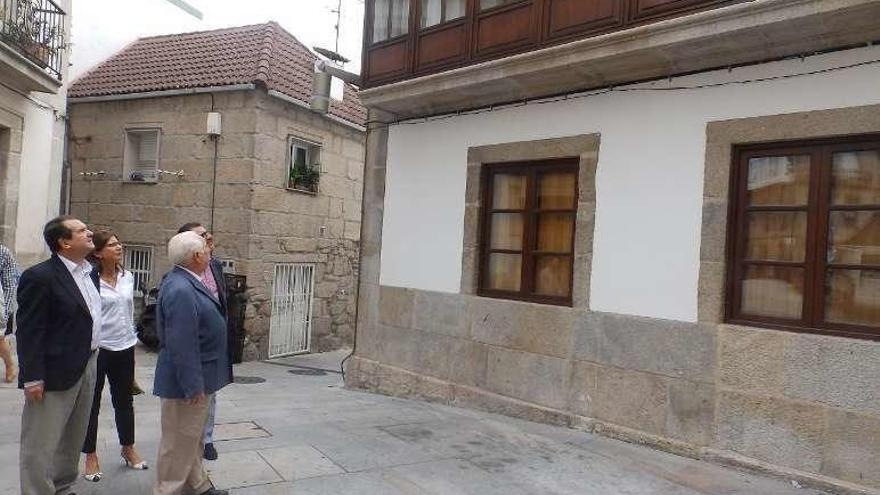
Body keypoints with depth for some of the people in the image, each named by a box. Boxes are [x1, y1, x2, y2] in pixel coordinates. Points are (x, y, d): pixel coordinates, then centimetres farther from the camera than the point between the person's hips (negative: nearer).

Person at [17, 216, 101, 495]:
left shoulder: (89, 272, 9)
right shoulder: (39, 276, -15)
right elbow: (28, 332, -16)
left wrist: (93, 357, 11)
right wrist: (32, 377, -18)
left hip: (87, 366, 8)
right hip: (56, 372, -8)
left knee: (73, 438, 20)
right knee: (41, 444, 4)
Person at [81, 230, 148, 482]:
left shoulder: (128, 277, 5)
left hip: (125, 348, 5)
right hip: (97, 349, -5)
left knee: (124, 400, 16)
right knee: (92, 403, 8)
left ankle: (128, 448, 31)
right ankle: (91, 456, 22)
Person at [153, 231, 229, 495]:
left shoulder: (185, 282, 4)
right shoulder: (181, 290, -27)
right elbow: (181, 345, -28)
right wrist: (193, 385, -24)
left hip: (199, 375, 10)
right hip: (188, 379, -10)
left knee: (192, 436, 23)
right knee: (180, 440, 5)